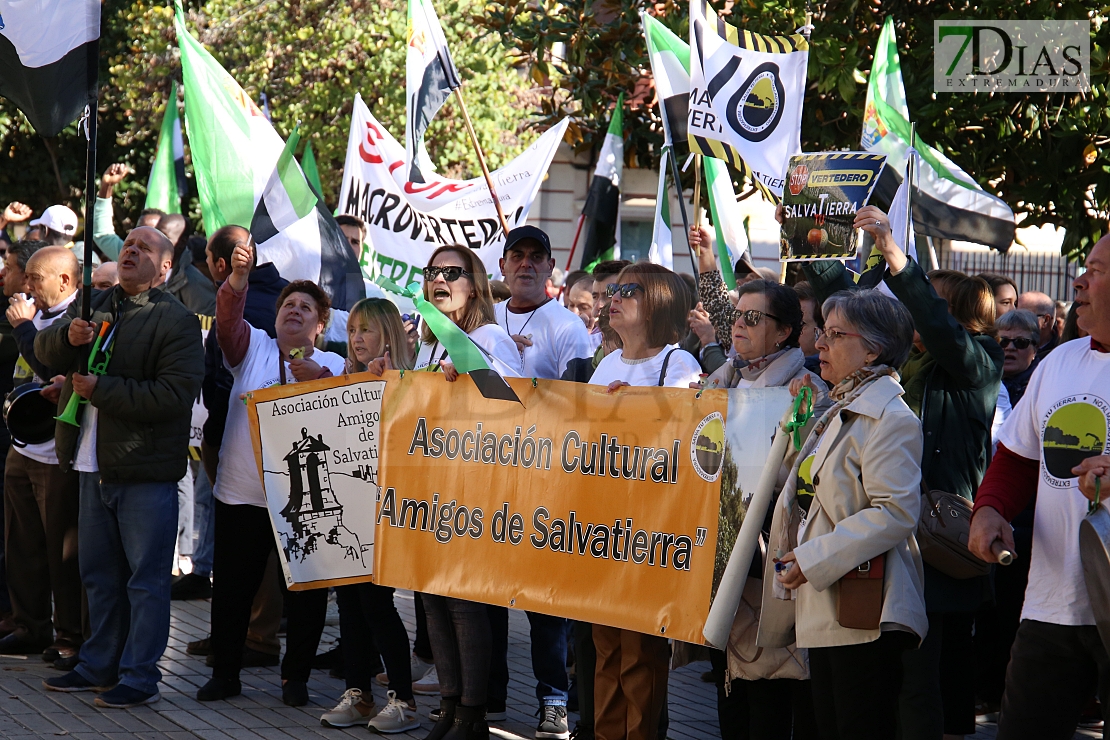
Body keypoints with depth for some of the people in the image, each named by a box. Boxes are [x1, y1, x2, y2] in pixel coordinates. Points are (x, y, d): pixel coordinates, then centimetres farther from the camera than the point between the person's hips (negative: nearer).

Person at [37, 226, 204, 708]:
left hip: (145, 472, -7)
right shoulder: (95, 306, 14)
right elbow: (45, 349, 6)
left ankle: (140, 676, 3)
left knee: (145, 578, -2)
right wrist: (69, 336, -17)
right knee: (99, 575, 16)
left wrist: (101, 391, -18)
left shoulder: (176, 321, -8)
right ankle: (99, 665, 26)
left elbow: (175, 395, -19)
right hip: (95, 467, 7)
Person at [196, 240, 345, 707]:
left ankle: (295, 677, 16)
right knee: (232, 587, 6)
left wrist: (318, 379, -28)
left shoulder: (330, 365, 6)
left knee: (305, 590, 4)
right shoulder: (252, 347, 7)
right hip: (242, 493, 0)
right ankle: (225, 673, 18)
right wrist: (239, 277, -30)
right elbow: (228, 317, -12)